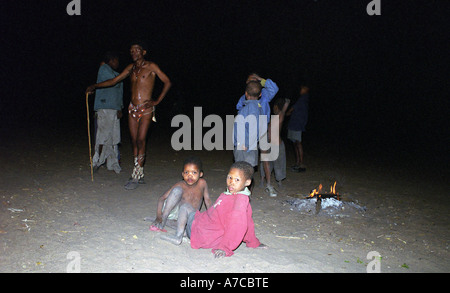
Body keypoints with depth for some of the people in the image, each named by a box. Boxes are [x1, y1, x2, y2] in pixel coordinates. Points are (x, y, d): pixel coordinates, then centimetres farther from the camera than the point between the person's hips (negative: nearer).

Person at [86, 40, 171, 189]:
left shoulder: (151, 66, -1)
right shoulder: (131, 67, 14)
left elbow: (167, 82, -2)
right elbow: (114, 81, 19)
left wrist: (157, 101, -6)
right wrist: (95, 86, 10)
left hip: (146, 109, -6)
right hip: (132, 108, 6)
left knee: (141, 140, -12)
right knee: (134, 141, 5)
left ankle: (135, 177, -9)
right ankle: (140, 174, 14)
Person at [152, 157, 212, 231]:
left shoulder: (202, 183, -14)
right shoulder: (180, 185, -17)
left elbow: (207, 200, -3)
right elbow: (162, 198, -17)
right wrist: (158, 216, -29)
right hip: (174, 211, -1)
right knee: (177, 190, -28)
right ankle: (163, 218, -22)